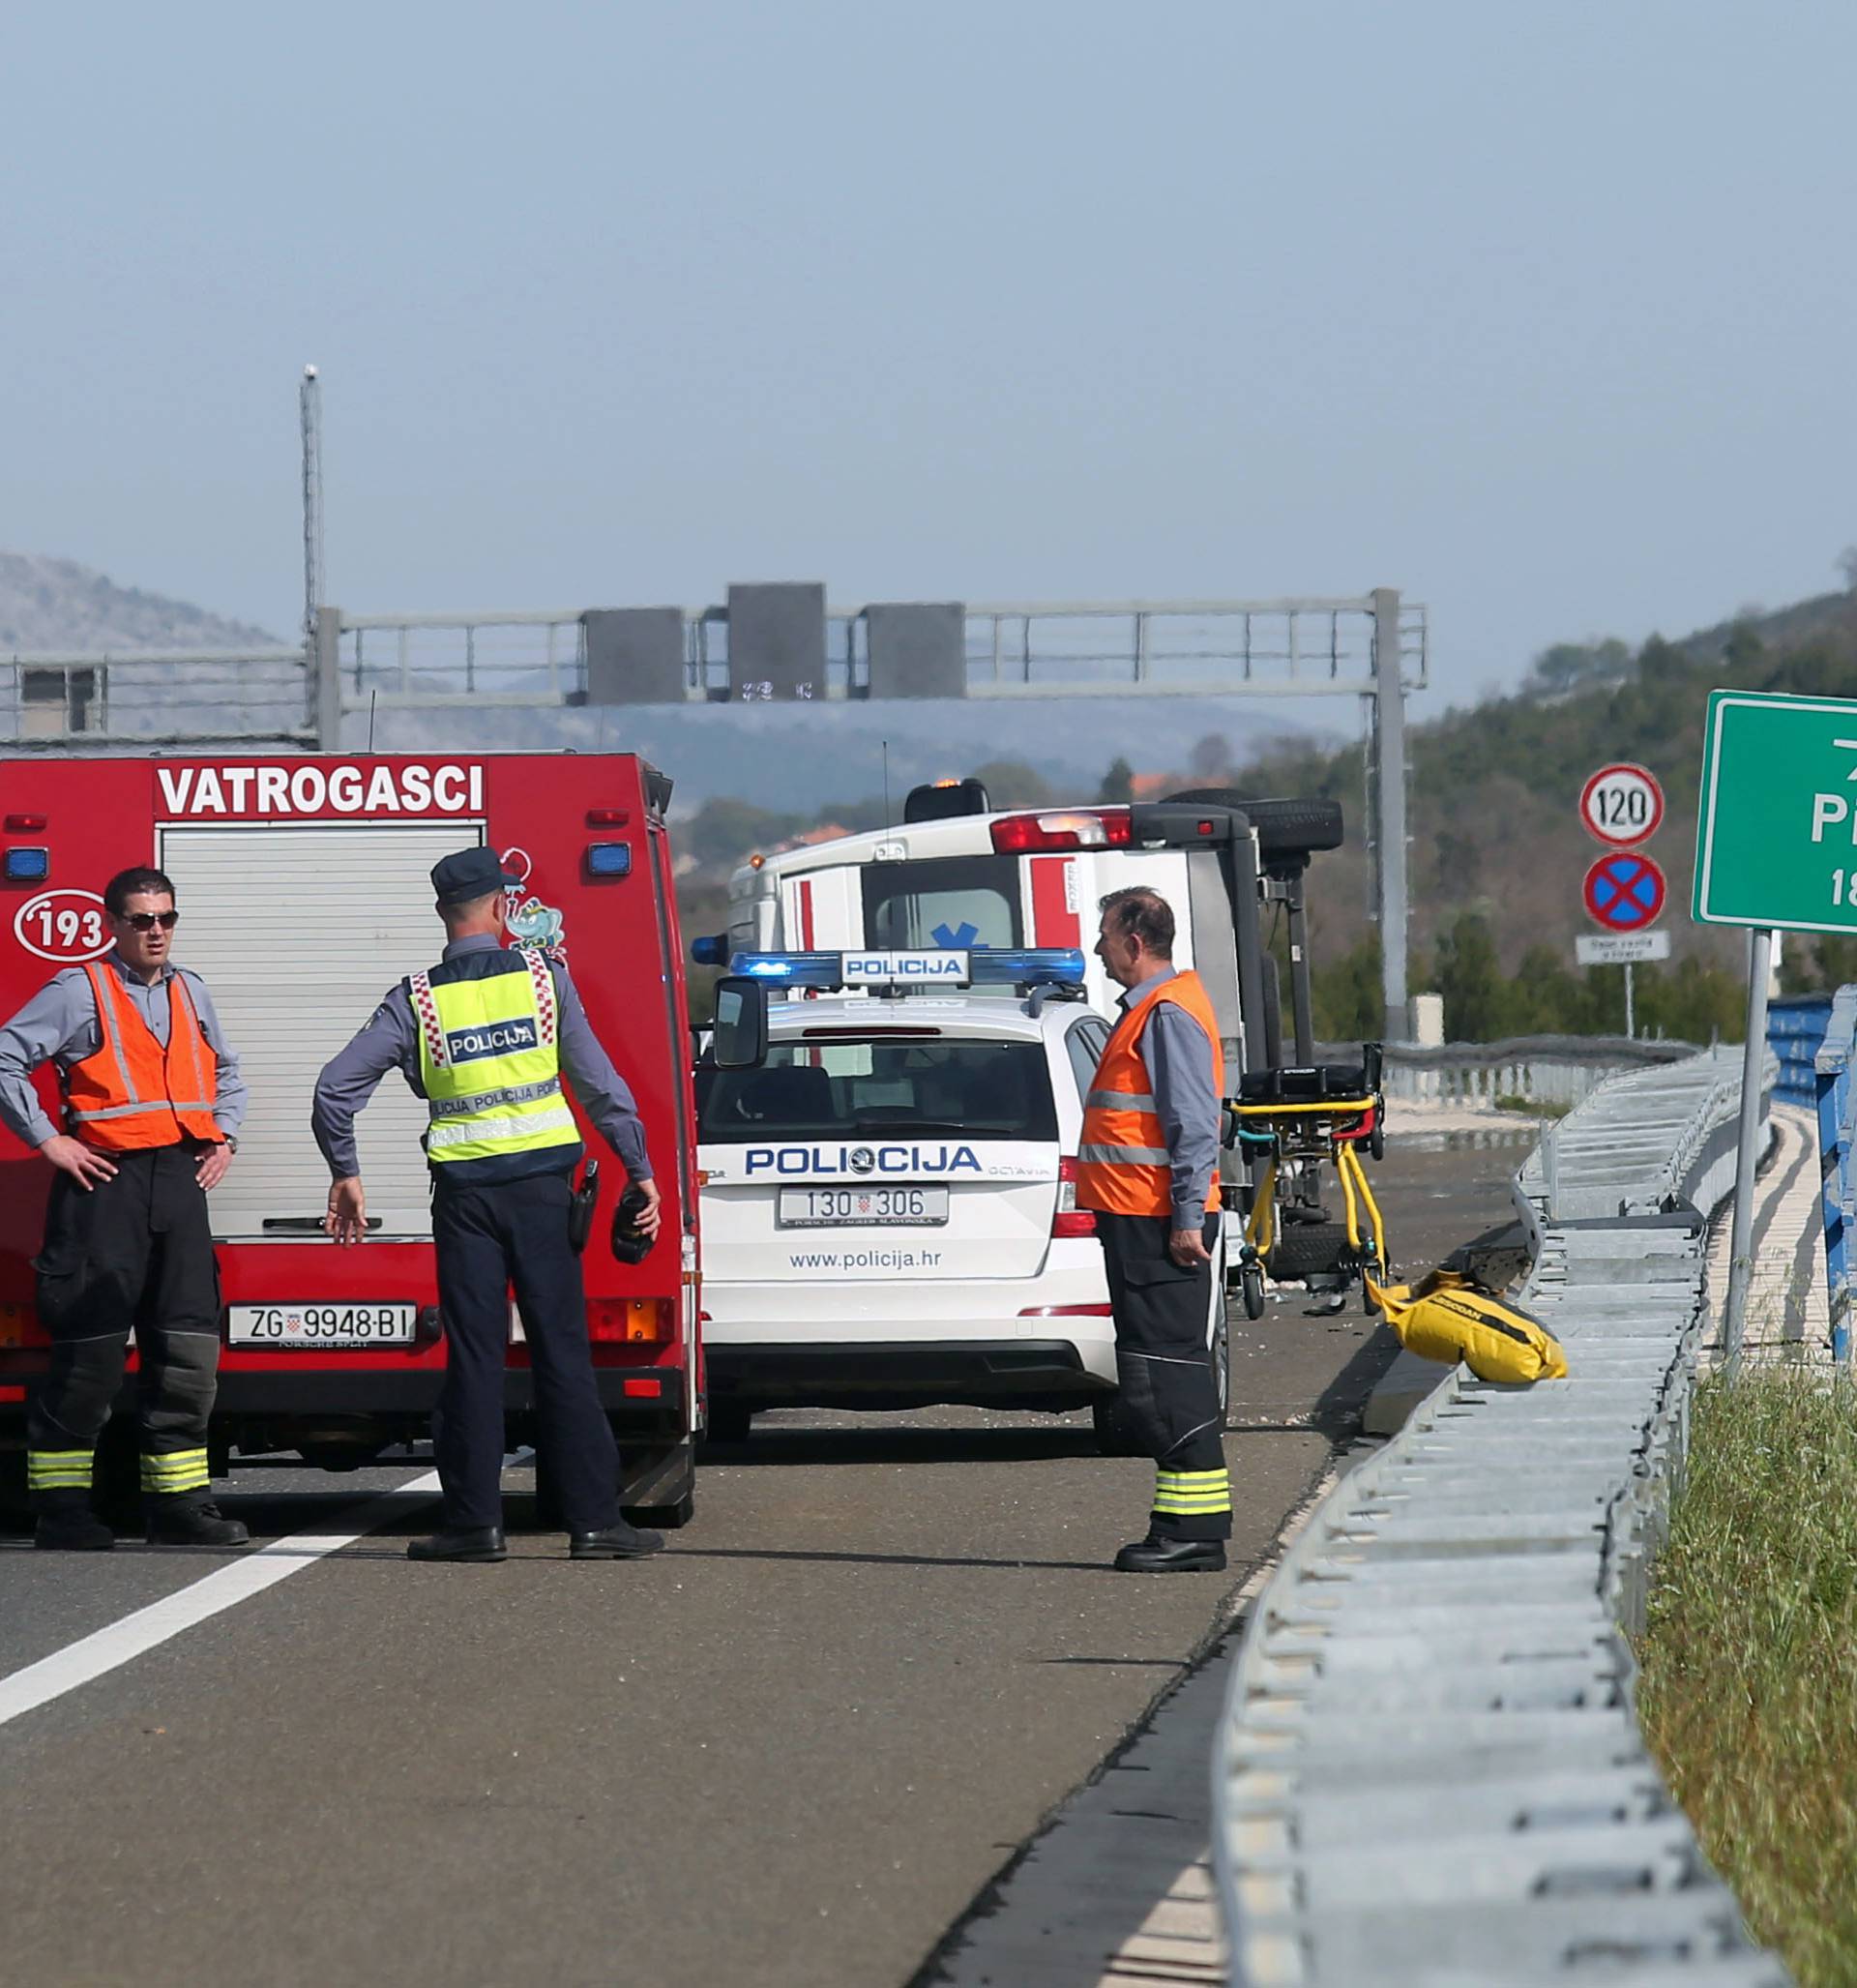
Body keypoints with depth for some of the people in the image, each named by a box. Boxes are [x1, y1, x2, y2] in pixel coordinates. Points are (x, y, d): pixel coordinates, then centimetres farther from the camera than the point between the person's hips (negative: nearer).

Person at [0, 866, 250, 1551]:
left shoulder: (190, 993, 18)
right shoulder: (80, 991, -2)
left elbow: (226, 1072, 34)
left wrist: (224, 1138, 19)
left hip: (180, 1183, 6)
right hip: (106, 1180, -6)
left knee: (188, 1349, 3)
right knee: (90, 1350, -5)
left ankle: (178, 1502, 9)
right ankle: (62, 1511, 1)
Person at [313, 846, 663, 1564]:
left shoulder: (417, 1000, 0)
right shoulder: (543, 979, -1)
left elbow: (335, 1087, -2)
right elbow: (600, 1082, -2)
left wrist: (344, 1172, 11)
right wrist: (640, 1170, 4)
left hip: (464, 1193, 0)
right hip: (541, 1186, 0)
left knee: (473, 1355, 5)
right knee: (561, 1351, 0)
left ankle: (473, 1519, 5)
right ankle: (594, 1519, -1)